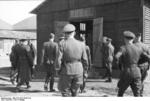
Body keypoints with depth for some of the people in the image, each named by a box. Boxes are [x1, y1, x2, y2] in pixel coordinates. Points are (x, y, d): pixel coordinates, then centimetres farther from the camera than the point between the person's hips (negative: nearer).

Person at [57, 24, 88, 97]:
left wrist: (59, 70, 1)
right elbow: (85, 60, 2)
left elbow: (59, 60, -13)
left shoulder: (62, 44, -9)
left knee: (65, 93, 9)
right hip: (78, 71, 3)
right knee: (74, 92, 17)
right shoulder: (81, 44, 0)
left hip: (66, 72, -3)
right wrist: (85, 71, 13)